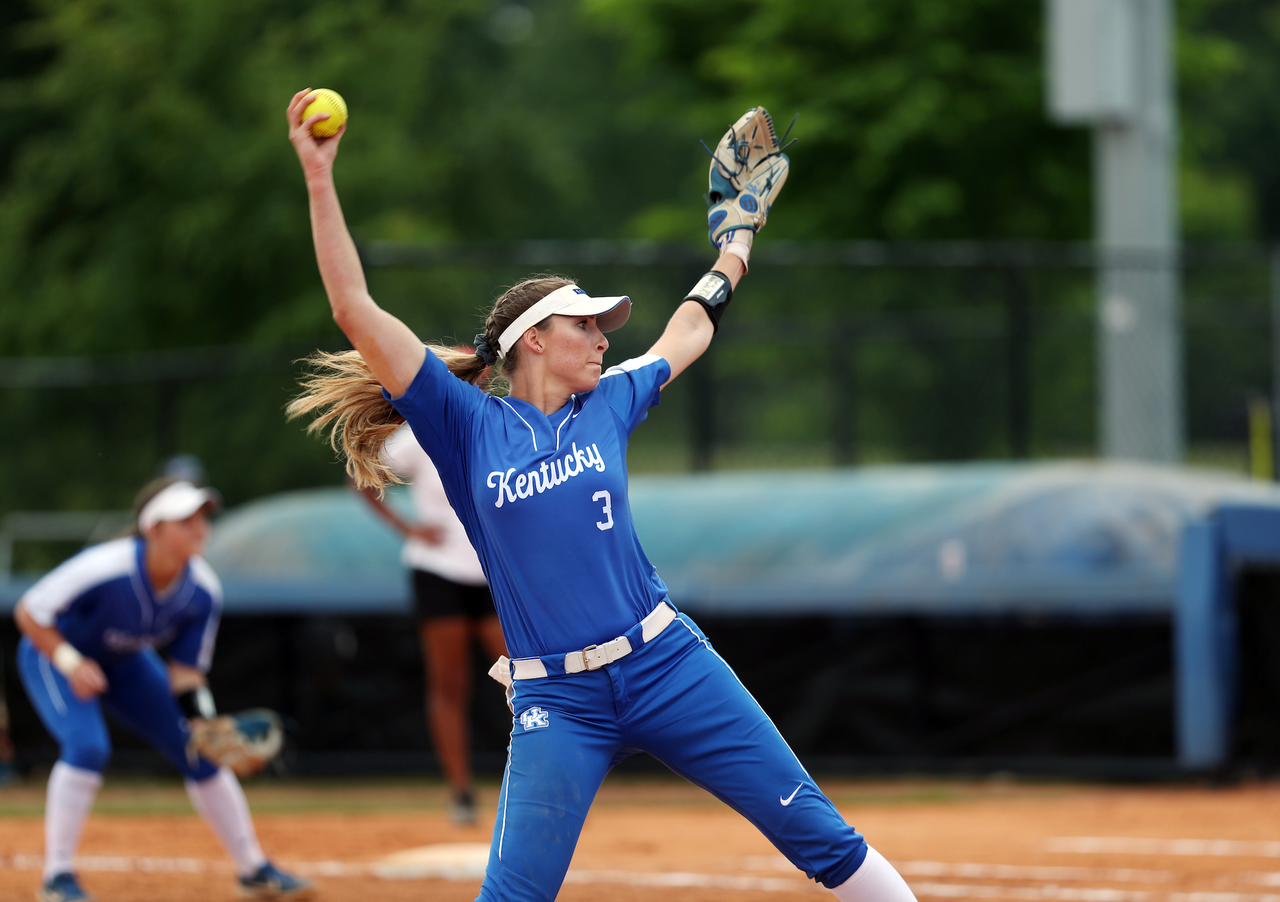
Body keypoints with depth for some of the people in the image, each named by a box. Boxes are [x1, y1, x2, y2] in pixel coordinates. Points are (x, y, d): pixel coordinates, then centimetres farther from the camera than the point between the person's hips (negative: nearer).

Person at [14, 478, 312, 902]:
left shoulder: (203, 592, -21)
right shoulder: (105, 569, -38)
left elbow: (186, 672, -13)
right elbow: (29, 612, -27)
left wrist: (205, 726, -29)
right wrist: (70, 663, -36)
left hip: (126, 664, 6)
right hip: (52, 652, -6)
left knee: (200, 751, 1)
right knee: (87, 747, -29)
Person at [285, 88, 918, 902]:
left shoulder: (607, 406, 11)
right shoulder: (468, 425, 0)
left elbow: (686, 337, 32)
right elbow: (357, 312, -8)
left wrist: (731, 260, 45)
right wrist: (320, 180, -14)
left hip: (667, 664, 3)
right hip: (558, 703, -3)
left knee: (821, 836, 1)